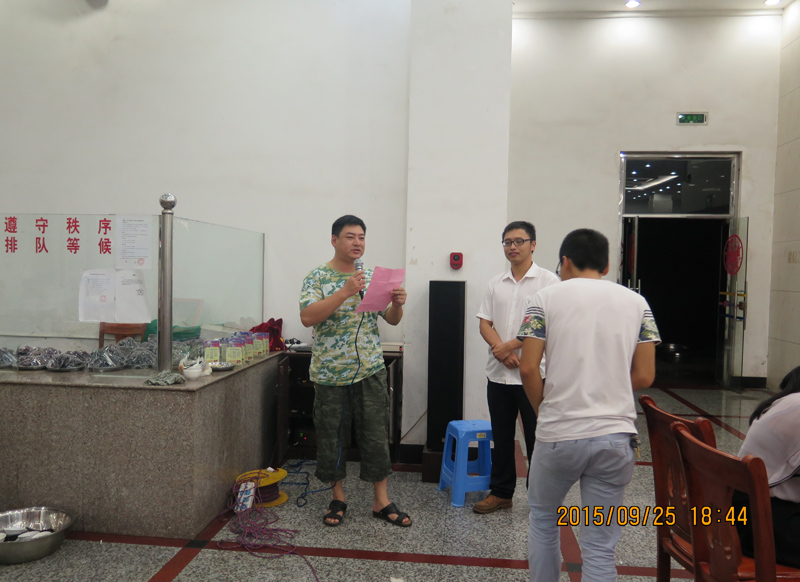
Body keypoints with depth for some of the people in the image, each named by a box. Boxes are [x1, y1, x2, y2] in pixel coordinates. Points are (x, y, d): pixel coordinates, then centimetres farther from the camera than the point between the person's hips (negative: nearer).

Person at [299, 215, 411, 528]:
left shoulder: (372, 276, 8)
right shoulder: (318, 277, -5)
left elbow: (392, 320, 9)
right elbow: (307, 317, -20)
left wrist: (397, 304, -14)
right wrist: (345, 292, -28)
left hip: (370, 371, 3)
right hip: (330, 373, -2)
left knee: (376, 437, 7)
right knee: (332, 439, 9)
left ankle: (381, 501, 20)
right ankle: (338, 498, 28)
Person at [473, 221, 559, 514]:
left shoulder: (547, 281, -5)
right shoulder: (496, 283, 10)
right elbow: (485, 323, 7)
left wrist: (511, 345, -14)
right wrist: (502, 351, -10)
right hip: (498, 373, 5)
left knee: (537, 439, 4)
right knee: (501, 438, 14)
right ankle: (501, 493, 27)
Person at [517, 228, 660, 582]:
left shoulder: (547, 297, -1)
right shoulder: (636, 302, 6)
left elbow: (528, 368, -8)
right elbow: (644, 376, 4)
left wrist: (545, 410, 8)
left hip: (558, 435, -2)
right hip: (615, 436, 2)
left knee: (542, 519, 23)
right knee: (600, 546, 10)